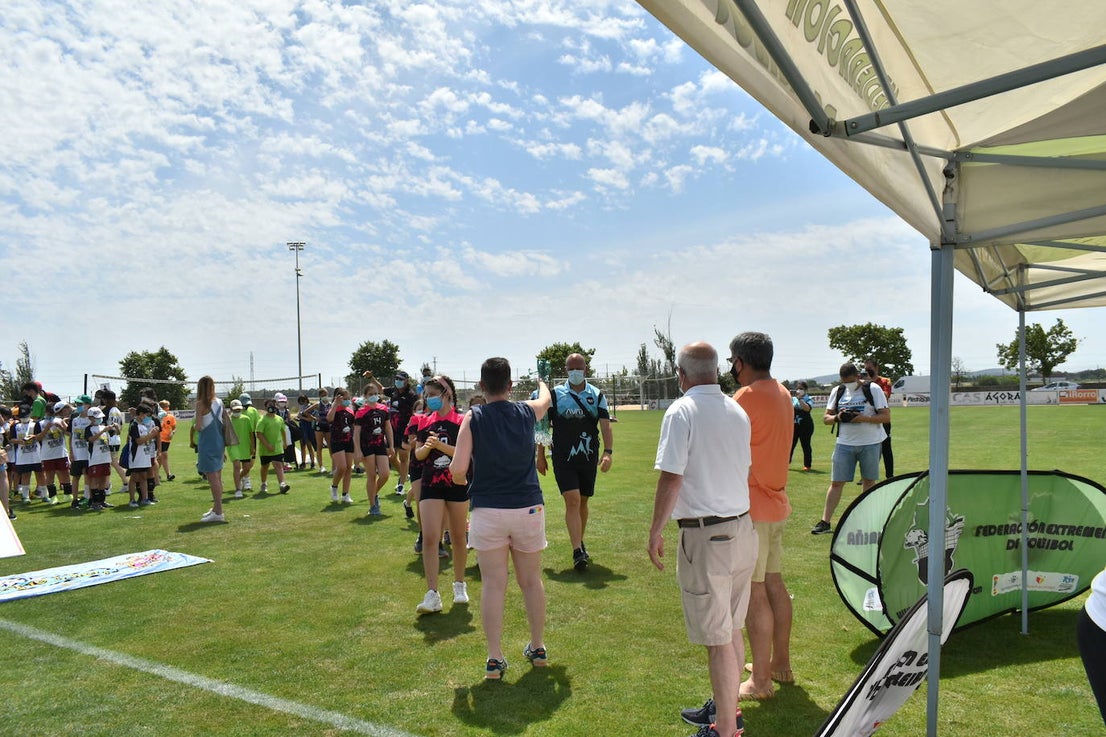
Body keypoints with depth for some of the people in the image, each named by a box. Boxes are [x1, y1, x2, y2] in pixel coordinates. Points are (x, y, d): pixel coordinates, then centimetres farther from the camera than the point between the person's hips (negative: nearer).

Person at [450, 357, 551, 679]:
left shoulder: (473, 417, -5)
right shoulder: (527, 411, 1)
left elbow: (457, 469, -11)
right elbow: (545, 399, 27)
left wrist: (464, 482, 12)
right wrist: (541, 382, 49)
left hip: (488, 510, -2)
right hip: (528, 507, 2)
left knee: (494, 585, 5)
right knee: (531, 581, 16)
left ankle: (494, 659, 10)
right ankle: (538, 648, 29)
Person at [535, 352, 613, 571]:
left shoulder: (597, 395, 4)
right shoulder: (555, 394, 0)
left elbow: (605, 426, -4)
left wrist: (608, 452, -19)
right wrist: (540, 456, 4)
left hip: (589, 458, 3)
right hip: (563, 458, -3)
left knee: (583, 502, 13)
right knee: (572, 501, -13)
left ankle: (580, 543, 31)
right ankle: (577, 552, -15)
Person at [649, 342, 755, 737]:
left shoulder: (681, 411, -13)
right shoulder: (737, 411, 8)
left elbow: (671, 478, -16)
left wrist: (656, 532, -7)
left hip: (704, 537, -8)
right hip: (743, 528, 8)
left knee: (718, 639, 3)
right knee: (732, 629, 20)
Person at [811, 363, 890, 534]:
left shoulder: (873, 390, -4)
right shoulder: (837, 392, 6)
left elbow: (886, 417, -8)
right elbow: (825, 418, 7)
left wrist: (863, 418, -22)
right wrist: (837, 417, -15)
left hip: (870, 443, -2)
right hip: (845, 443, 2)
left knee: (869, 482, 8)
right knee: (836, 482, 0)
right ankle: (825, 521, 2)